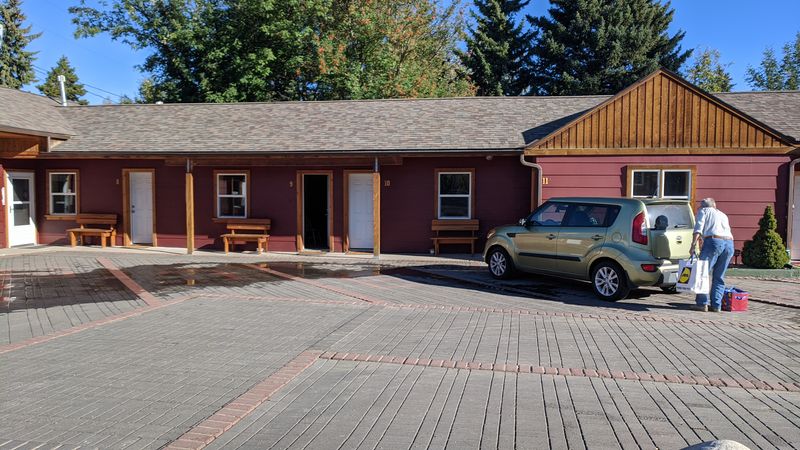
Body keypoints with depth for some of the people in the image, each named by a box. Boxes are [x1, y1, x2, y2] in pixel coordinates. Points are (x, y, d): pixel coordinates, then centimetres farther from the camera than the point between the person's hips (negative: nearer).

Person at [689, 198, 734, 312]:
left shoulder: (704, 211, 15)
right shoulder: (723, 215, 33)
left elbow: (698, 229, -1)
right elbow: (727, 230, 25)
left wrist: (693, 246, -8)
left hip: (713, 241, -6)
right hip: (729, 243, 6)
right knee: (719, 277, 11)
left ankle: (702, 303, -3)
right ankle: (716, 305, 8)